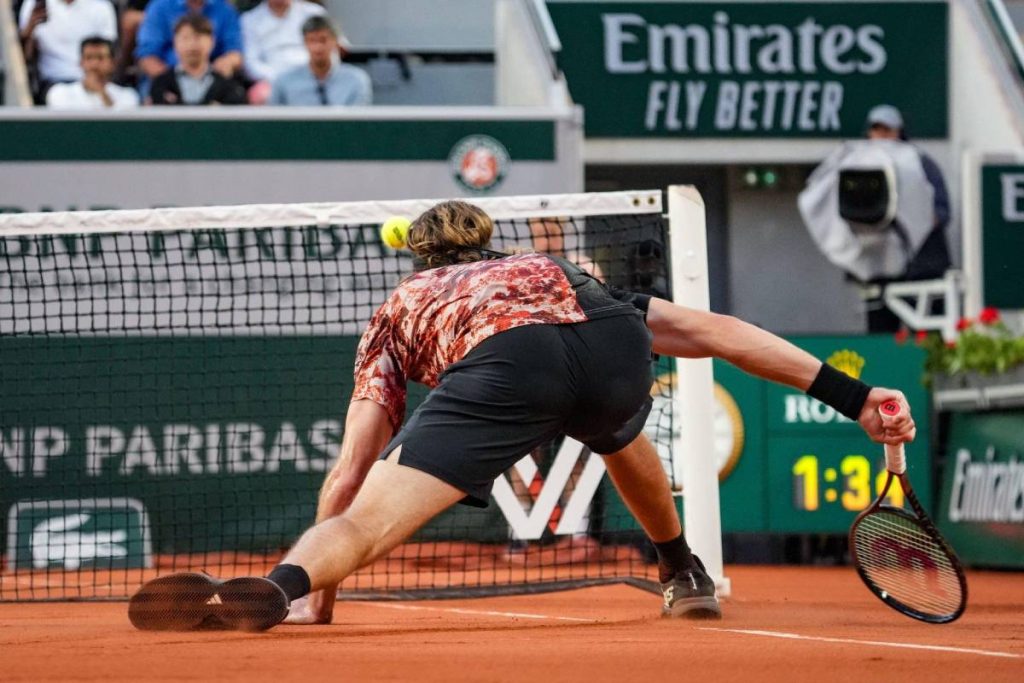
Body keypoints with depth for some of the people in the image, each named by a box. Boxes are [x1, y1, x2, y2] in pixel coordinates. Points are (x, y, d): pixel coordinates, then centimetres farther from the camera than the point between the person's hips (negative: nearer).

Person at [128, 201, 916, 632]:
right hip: (608, 339, 3)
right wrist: (850, 395, 33)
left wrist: (314, 596, 34)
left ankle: (279, 586, -43)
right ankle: (684, 576, 55)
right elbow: (711, 331, 35)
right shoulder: (557, 270, 43)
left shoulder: (400, 305, 37)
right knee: (620, 435, 41)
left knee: (366, 522, -14)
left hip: (501, 364, -3)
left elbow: (349, 473, 28)